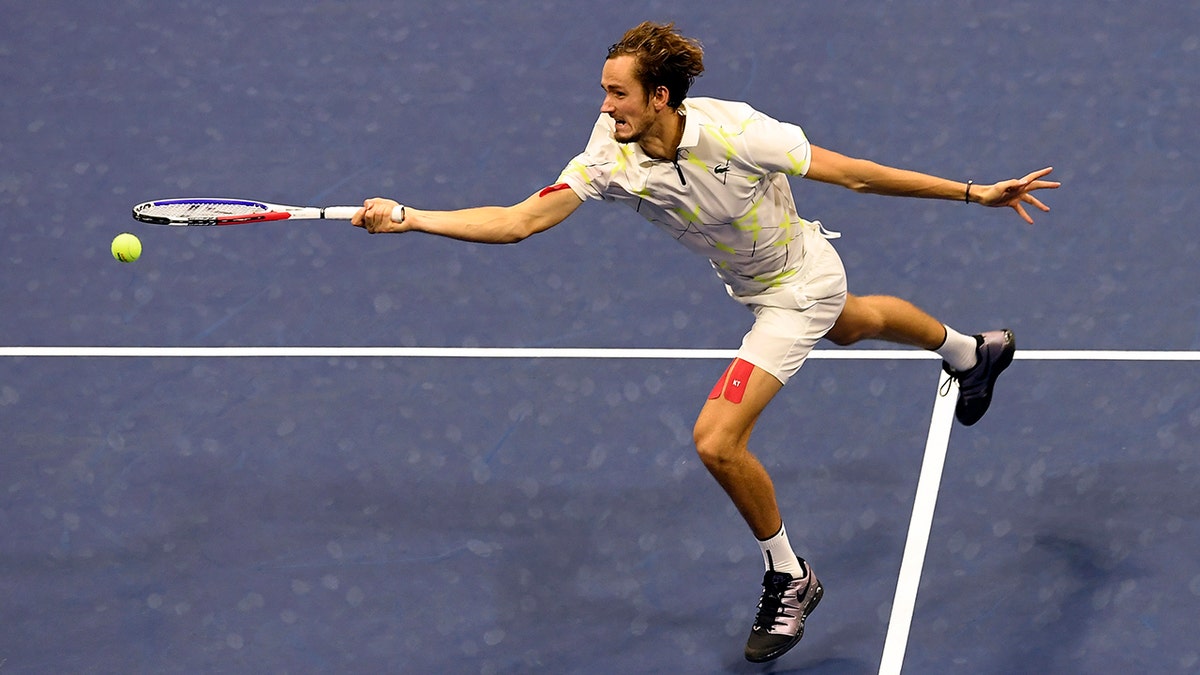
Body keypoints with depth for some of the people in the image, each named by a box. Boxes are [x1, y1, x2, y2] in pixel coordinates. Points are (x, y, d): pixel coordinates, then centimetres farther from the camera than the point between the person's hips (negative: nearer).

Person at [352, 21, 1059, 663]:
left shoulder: (735, 134, -37)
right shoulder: (611, 158, -23)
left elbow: (854, 173, -27)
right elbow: (518, 220, -25)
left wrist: (973, 193, -22)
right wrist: (406, 218, -35)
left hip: (800, 287, -7)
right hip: (756, 286, 7)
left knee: (718, 440, -17)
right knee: (852, 324, 38)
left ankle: (789, 577, 9)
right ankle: (973, 351, 71)